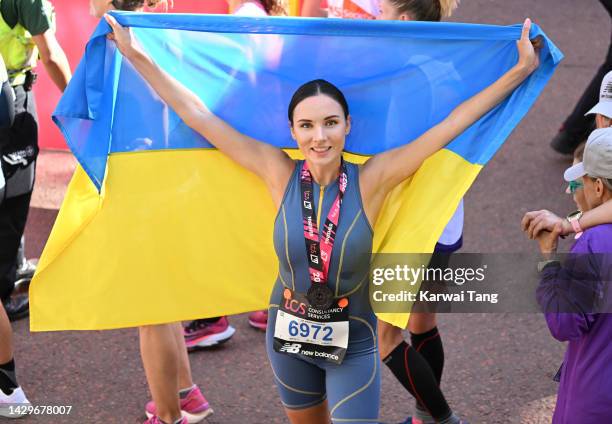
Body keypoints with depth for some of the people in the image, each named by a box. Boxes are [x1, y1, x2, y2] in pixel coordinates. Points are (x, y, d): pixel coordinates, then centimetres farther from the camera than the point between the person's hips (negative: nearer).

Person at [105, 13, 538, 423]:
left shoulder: (371, 179, -18)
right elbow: (197, 115, -12)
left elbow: (452, 123, -18)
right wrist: (136, 56, -11)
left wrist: (521, 69, -19)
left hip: (353, 345, -2)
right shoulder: (279, 173, -14)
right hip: (288, 334, 3)